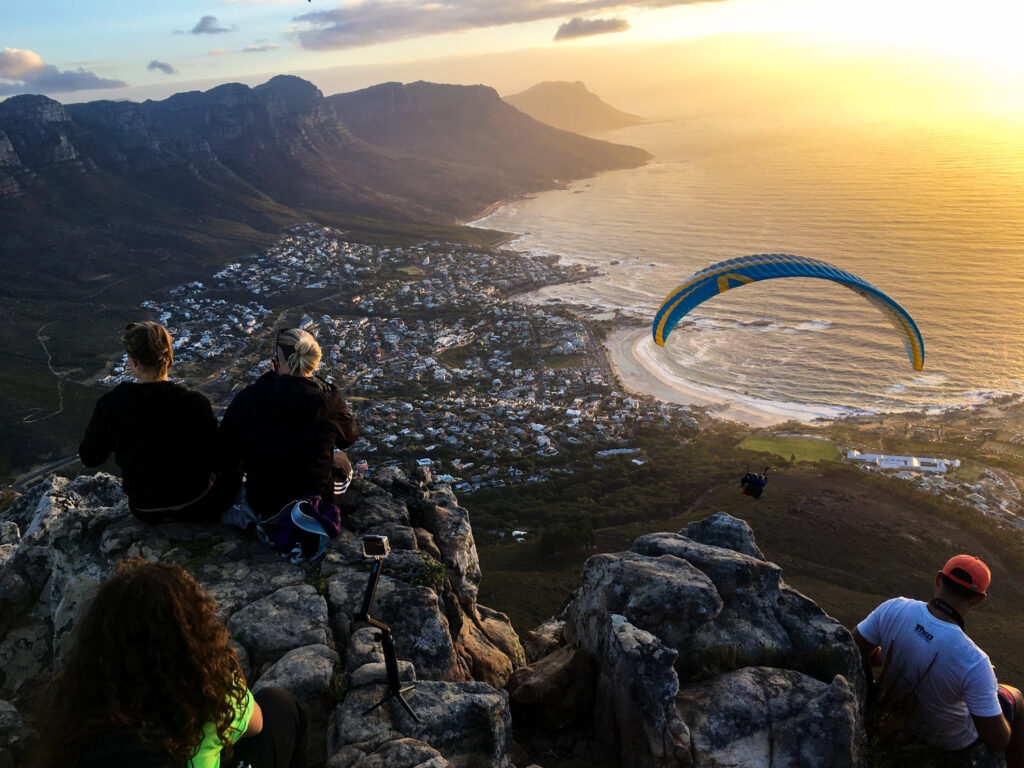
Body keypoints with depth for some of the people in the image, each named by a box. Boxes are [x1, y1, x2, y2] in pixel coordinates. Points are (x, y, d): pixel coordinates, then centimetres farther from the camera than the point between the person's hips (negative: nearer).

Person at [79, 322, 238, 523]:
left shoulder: (110, 405, -18)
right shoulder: (195, 404, -25)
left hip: (144, 512, 3)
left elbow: (89, 458, -3)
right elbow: (216, 458, -14)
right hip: (196, 506, -3)